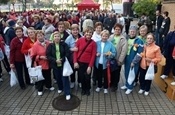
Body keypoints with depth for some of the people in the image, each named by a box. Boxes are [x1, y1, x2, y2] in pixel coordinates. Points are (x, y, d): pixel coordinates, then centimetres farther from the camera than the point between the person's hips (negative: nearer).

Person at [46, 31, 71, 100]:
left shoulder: (64, 44, -4)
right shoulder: (50, 46, -1)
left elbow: (67, 53, -9)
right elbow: (48, 56, -5)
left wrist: (62, 60, -21)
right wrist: (55, 60, -17)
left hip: (63, 64, -2)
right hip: (55, 65, 2)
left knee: (65, 78, -2)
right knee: (58, 78, 16)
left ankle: (67, 93, 6)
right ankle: (60, 88, 41)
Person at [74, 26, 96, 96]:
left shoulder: (93, 43, -7)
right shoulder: (80, 40, -4)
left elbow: (93, 55, -7)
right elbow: (75, 51, -1)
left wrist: (90, 66, -10)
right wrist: (75, 62, -7)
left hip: (88, 63, -1)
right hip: (80, 62, 1)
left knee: (87, 77, 8)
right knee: (81, 77, 12)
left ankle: (88, 89, 37)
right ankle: (83, 89, 38)